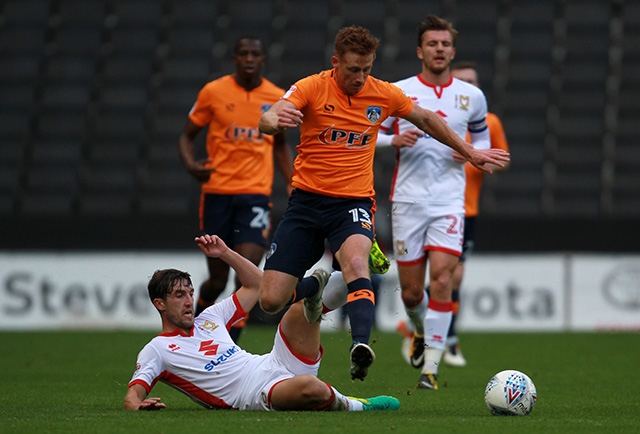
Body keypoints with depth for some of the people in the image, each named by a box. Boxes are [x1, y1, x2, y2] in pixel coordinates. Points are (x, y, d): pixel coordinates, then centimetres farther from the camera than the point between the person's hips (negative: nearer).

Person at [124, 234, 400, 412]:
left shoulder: (208, 319, 24)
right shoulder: (156, 350, 6)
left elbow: (256, 284, 32)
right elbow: (133, 394, -6)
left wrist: (224, 253, 20)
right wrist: (138, 406, -30)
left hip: (274, 364, 8)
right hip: (257, 395, -8)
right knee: (309, 387, -38)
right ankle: (353, 407, -11)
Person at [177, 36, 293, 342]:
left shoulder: (277, 98, 6)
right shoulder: (213, 92, 0)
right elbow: (187, 136, 8)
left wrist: (292, 187, 10)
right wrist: (190, 164, -12)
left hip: (256, 194, 1)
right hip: (217, 193, -1)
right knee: (217, 280, 4)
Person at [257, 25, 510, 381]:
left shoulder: (384, 94, 1)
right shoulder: (311, 88, -8)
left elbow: (427, 119, 19)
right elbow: (268, 121, -23)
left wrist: (470, 152, 25)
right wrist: (275, 121, -48)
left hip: (354, 201, 0)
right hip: (306, 201, 0)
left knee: (355, 261, -35)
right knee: (271, 300, -4)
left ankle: (361, 345, -49)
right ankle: (305, 291, 32)